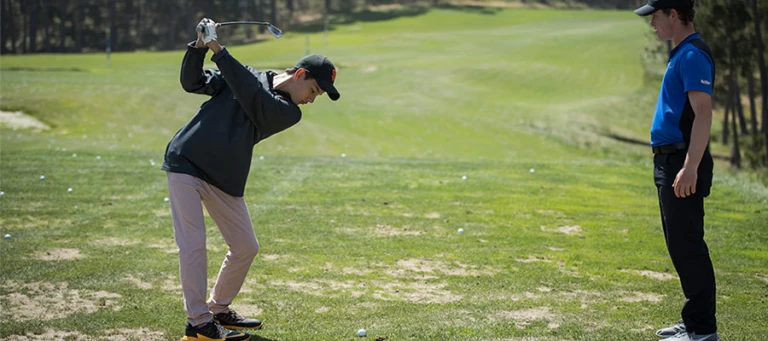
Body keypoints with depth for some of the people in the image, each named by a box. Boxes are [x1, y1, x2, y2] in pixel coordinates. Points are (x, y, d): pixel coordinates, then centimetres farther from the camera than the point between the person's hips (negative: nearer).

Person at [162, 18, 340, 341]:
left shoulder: (289, 112, 0)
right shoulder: (245, 74, 1)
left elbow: (253, 95, -17)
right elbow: (191, 82, 2)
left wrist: (218, 48, -23)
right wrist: (199, 46, -15)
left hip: (225, 181, 4)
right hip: (186, 164, -4)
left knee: (246, 248, 9)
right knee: (193, 245, -9)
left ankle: (218, 309, 28)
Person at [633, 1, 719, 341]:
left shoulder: (693, 55, -15)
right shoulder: (680, 54, 17)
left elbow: (703, 114, -22)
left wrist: (690, 168, -27)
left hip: (683, 164, -11)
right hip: (669, 161, 11)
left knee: (688, 246, -7)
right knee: (680, 246, 14)